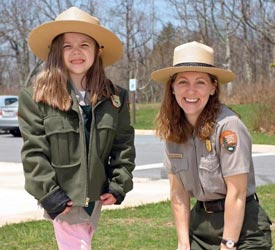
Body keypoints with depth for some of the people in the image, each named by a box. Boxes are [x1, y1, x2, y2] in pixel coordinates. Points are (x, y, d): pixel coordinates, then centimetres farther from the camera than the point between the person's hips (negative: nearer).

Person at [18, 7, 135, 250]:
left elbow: (124, 145, 5)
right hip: (63, 199, -4)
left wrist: (119, 186, -3)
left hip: (96, 194, 5)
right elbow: (33, 151, -12)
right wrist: (49, 194, -15)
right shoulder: (36, 97, -10)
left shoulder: (115, 98, 1)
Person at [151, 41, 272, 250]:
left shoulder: (227, 126, -20)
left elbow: (237, 194, -18)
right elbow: (178, 192, 0)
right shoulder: (173, 130, -2)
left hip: (241, 226, -5)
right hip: (200, 222, 5)